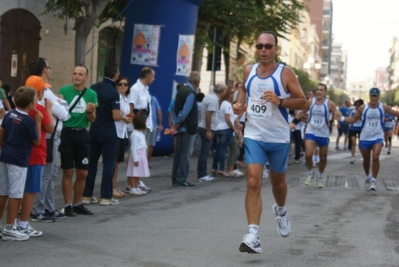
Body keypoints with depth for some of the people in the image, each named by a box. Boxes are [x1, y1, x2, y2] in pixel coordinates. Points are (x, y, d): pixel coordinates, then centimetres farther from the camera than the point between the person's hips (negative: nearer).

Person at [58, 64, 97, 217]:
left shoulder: (91, 94, 5)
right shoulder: (64, 91, -4)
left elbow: (92, 120, 8)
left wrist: (91, 111, -12)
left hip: (82, 134, 3)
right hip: (67, 133, -3)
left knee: (82, 173, 8)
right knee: (68, 172, 1)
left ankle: (77, 203, 23)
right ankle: (68, 205, 11)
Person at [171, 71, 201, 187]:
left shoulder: (182, 90, 10)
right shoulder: (191, 93, -18)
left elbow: (175, 108, 13)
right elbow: (185, 112, -23)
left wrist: (175, 124, 11)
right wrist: (176, 125, -14)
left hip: (181, 128, 9)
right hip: (187, 128, -9)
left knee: (178, 154, 13)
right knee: (184, 155, -2)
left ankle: (175, 179, 18)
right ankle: (181, 180, 1)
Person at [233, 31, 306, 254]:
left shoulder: (285, 73, -8)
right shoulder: (249, 71, 4)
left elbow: (302, 102, -7)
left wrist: (280, 101, -23)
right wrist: (239, 104, 3)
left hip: (278, 138, -1)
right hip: (254, 136, 1)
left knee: (278, 181, 17)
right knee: (253, 183, -13)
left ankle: (281, 211, 51)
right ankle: (253, 236, -17)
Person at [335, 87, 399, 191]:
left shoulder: (383, 107, -4)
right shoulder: (363, 108, -5)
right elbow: (354, 119, 4)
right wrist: (342, 118, -11)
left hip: (378, 137, -1)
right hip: (365, 138, 1)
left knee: (375, 157, -20)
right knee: (366, 160, 13)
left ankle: (374, 181, -11)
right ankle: (368, 177, 41)